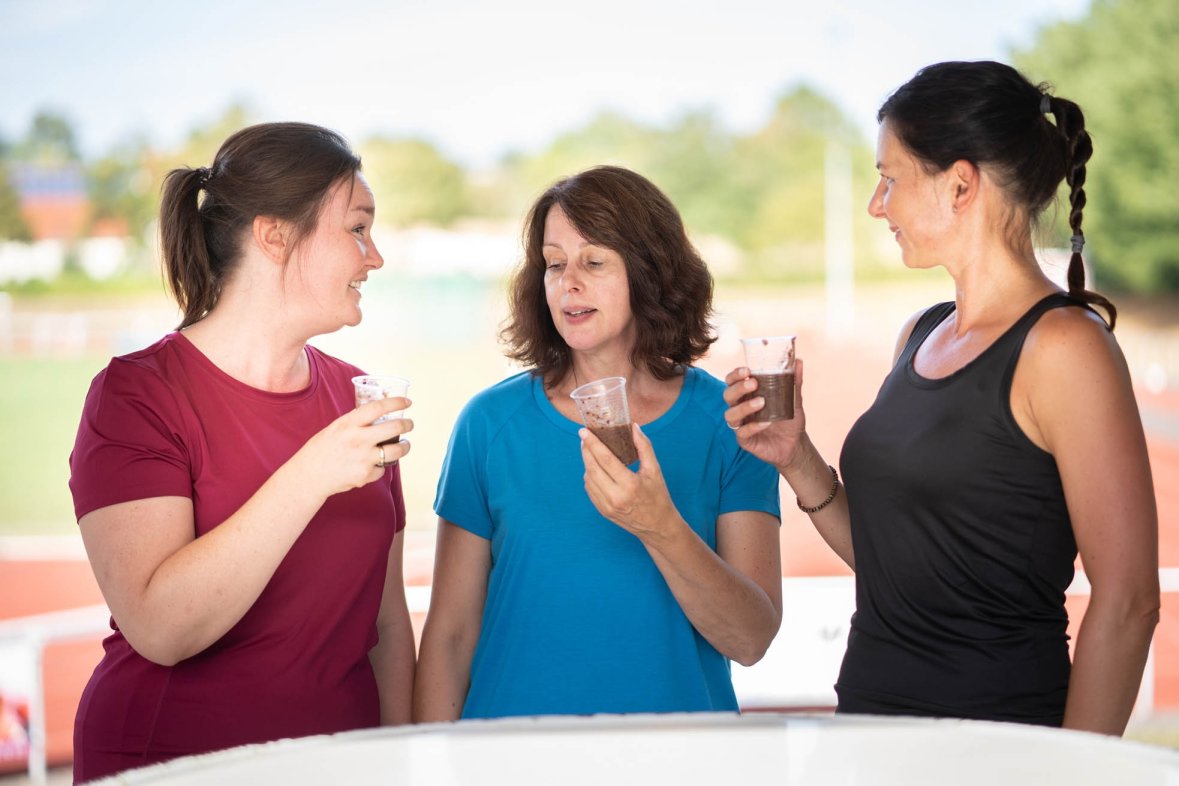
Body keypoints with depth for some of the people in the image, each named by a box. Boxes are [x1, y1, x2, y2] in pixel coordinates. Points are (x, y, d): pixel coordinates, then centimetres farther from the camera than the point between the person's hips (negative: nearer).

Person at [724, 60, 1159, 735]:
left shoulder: (1062, 345, -15)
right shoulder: (920, 335, 9)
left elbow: (1126, 602, -17)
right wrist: (799, 461, 1)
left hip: (997, 727, -7)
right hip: (873, 709, 7)